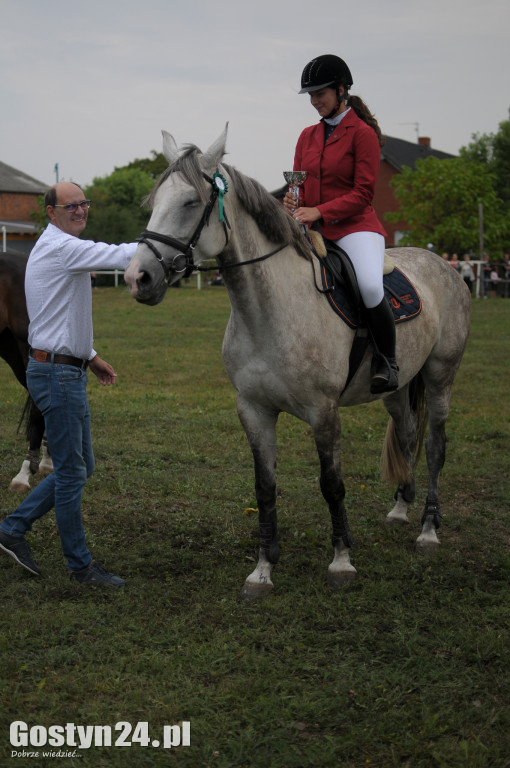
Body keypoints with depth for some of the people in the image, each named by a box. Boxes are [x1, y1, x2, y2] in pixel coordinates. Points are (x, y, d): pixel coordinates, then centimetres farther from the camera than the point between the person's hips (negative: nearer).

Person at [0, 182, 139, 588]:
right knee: (71, 471, -1)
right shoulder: (60, 246, -15)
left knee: (81, 467, 15)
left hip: (68, 372, 10)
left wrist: (90, 357, 20)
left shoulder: (61, 249, 18)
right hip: (57, 374, -10)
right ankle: (81, 565, 9)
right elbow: (121, 257, -24)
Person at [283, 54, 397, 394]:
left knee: (370, 286, -32)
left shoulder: (363, 133, -4)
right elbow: (299, 184, 19)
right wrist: (293, 202, -6)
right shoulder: (308, 136, 14)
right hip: (312, 231, 7)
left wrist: (319, 212, -21)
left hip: (355, 227, -7)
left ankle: (387, 361, -10)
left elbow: (363, 193, -10)